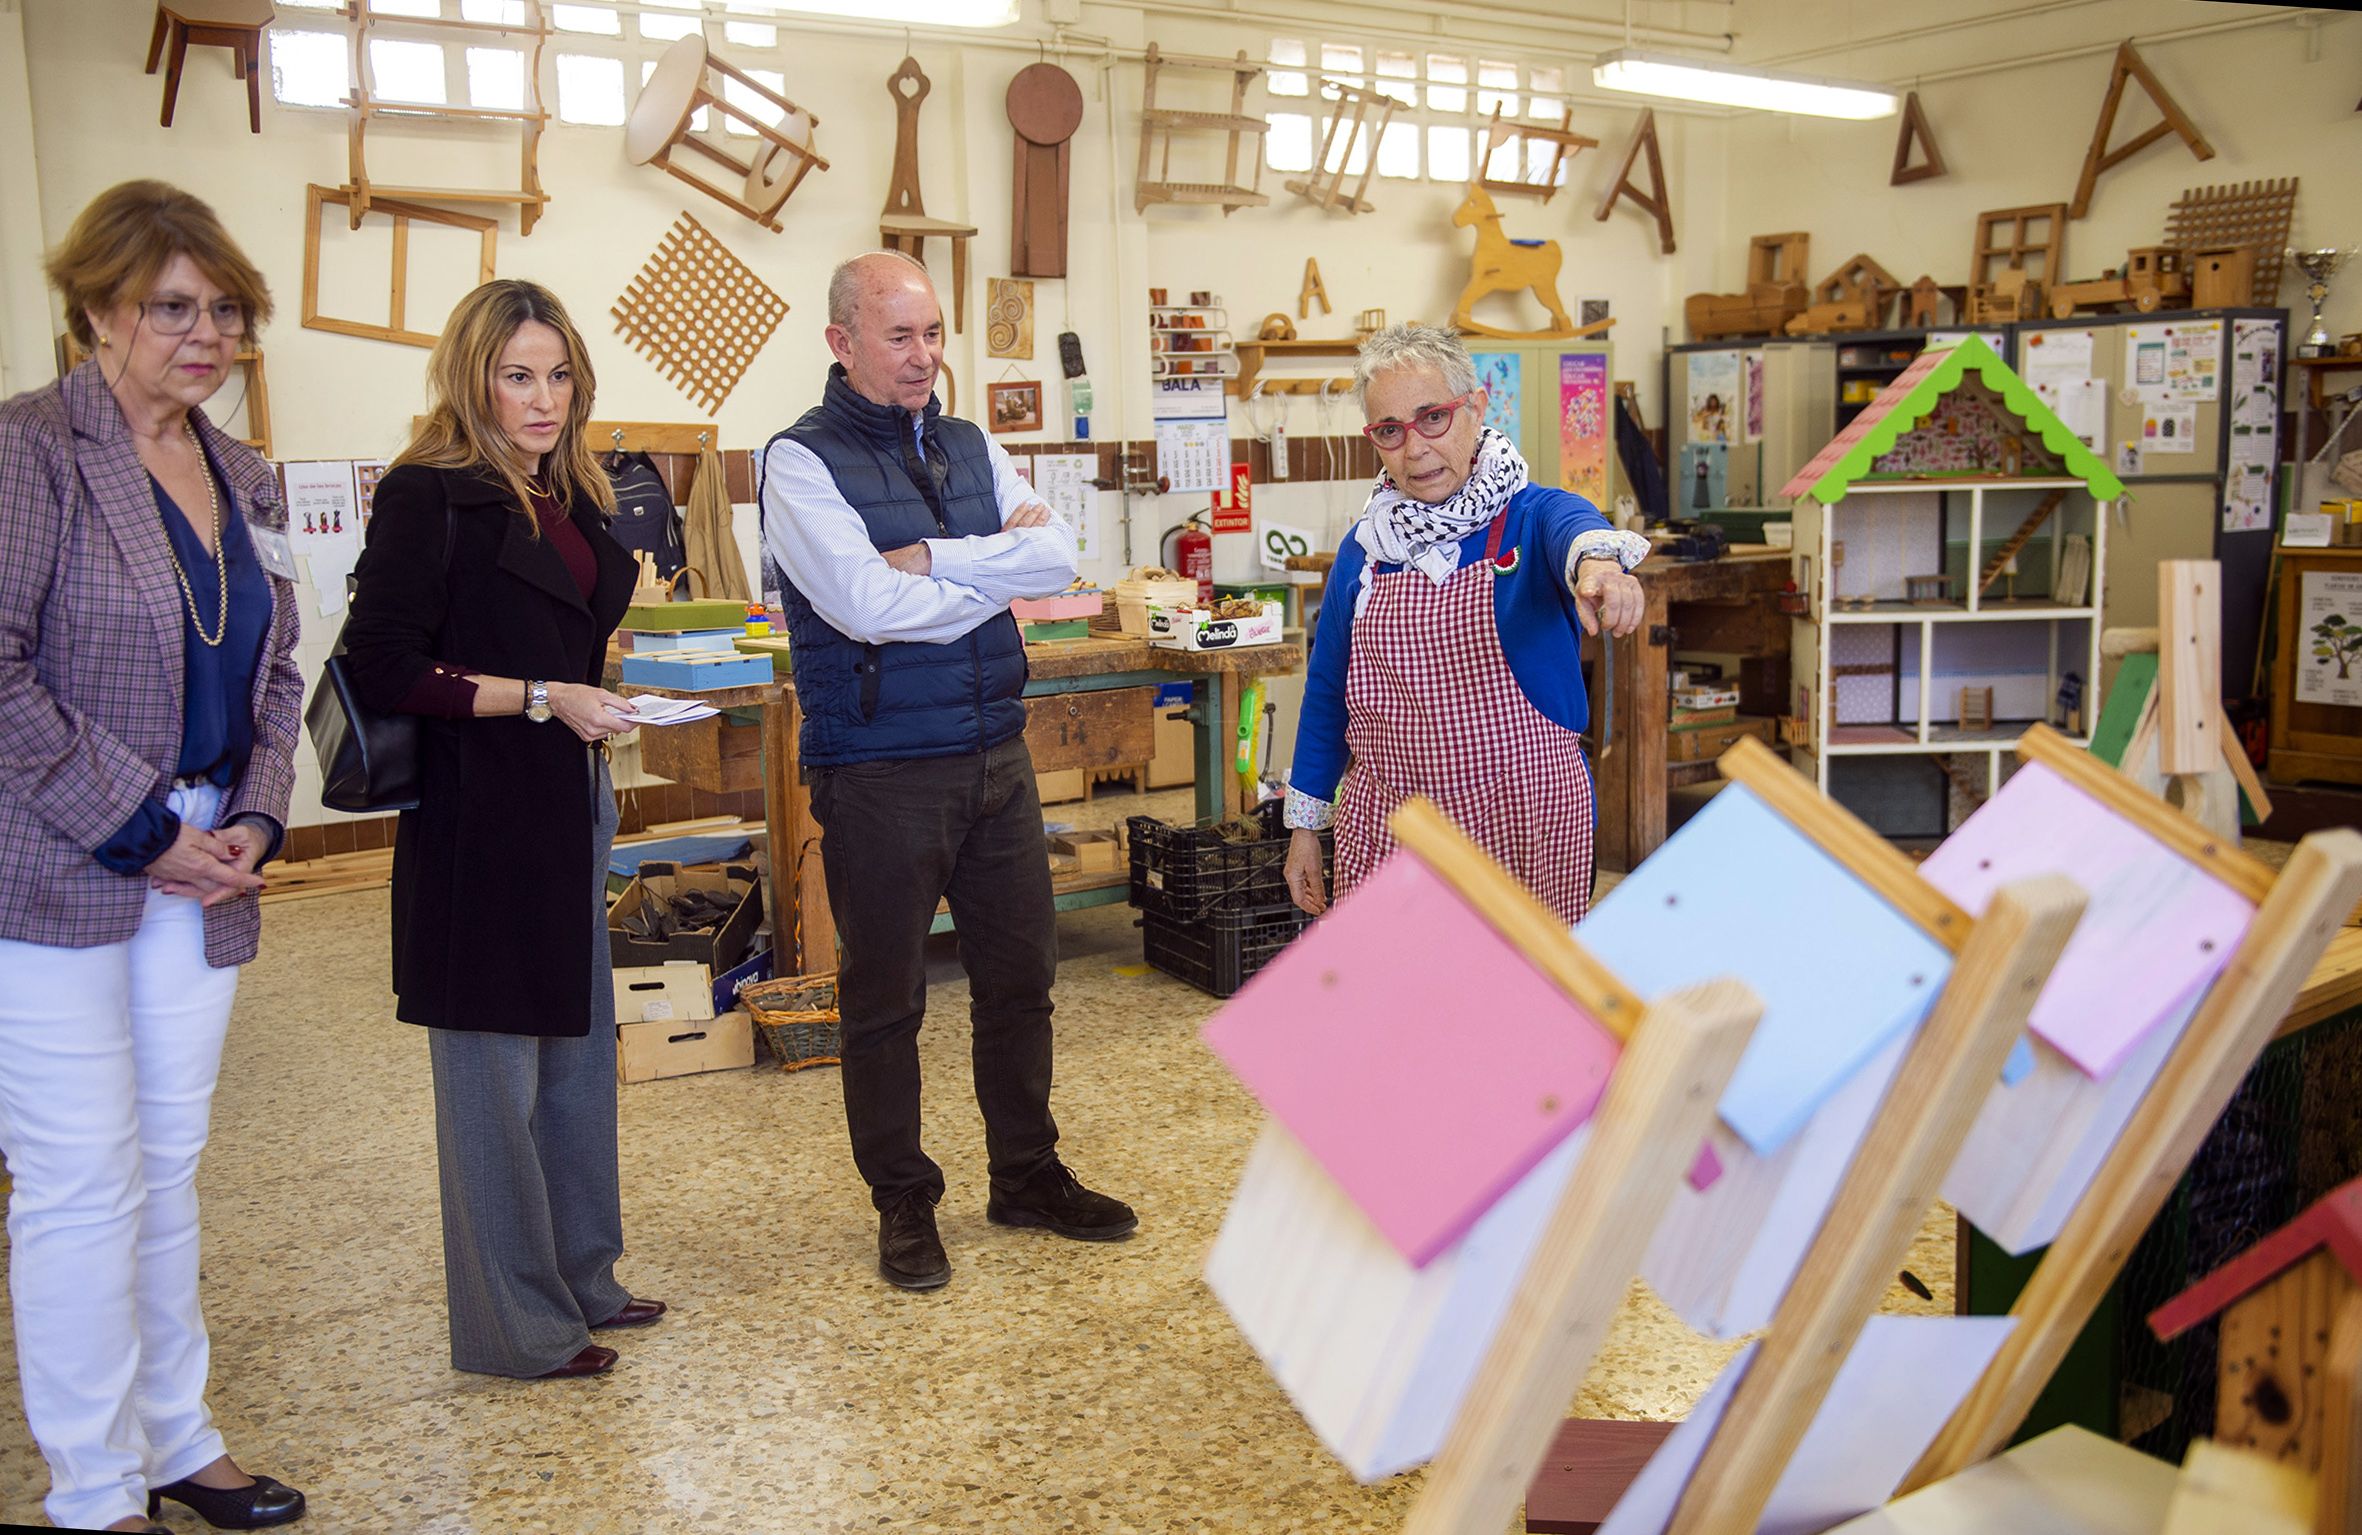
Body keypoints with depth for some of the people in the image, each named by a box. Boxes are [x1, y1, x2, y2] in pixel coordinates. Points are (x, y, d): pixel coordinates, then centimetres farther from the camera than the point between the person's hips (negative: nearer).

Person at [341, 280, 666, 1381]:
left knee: (579, 1051, 16)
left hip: (571, 806, 9)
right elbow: (382, 669, -16)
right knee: (497, 1074, 1)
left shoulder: (569, 499, 13)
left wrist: (600, 688, 12)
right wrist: (540, 697, -19)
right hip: (480, 822, -9)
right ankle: (517, 1325, 15)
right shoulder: (430, 495, -11)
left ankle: (581, 1280, 31)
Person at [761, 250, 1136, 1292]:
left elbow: (1058, 554, -5)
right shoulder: (802, 461, -8)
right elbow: (865, 604, -22)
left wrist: (933, 559, -16)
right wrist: (998, 566, -9)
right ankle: (904, 1206, 23)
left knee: (1020, 974, 14)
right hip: (878, 769, -5)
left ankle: (1028, 1177, 31)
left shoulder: (971, 447, 10)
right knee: (885, 998, 8)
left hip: (994, 754, 6)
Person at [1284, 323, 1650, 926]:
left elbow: (1573, 527, -31)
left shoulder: (1532, 519, -6)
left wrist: (1599, 561, -55)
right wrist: (1305, 825, 12)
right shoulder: (1363, 549, 5)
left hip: (1525, 827, -2)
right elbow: (1328, 692, 11)